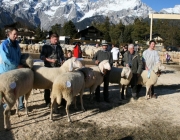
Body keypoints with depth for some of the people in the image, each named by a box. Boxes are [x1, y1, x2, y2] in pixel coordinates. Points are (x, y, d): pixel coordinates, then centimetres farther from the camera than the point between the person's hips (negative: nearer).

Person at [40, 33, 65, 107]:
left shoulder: (59, 47, 14)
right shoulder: (46, 46, 1)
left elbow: (62, 56, 20)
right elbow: (41, 56, -6)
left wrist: (63, 61, -1)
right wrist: (50, 60, -17)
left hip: (58, 68, 3)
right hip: (49, 68, -3)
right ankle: (47, 101, 14)